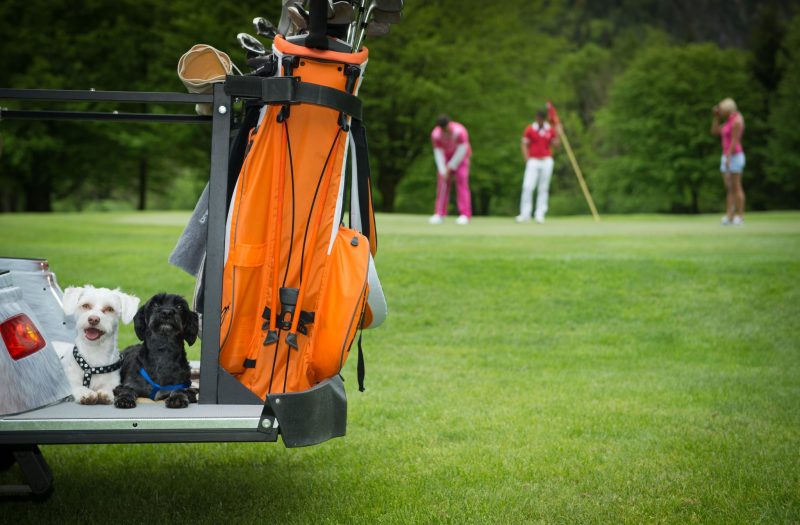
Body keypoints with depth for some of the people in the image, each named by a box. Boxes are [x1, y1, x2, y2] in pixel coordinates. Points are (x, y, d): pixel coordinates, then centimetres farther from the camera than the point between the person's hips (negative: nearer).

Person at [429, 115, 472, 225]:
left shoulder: (459, 131, -34)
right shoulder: (435, 134, -23)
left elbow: (461, 150, -26)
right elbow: (438, 153, -18)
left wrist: (451, 166, -21)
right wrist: (443, 171, -24)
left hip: (460, 157, -3)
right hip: (446, 157, 3)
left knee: (462, 180, -16)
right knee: (442, 181, -7)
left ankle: (465, 215, -20)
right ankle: (439, 214, -7)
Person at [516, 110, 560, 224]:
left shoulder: (550, 130, 6)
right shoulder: (529, 130, 1)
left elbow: (555, 145, 6)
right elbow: (524, 145, 2)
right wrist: (527, 159, -9)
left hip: (547, 161, 2)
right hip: (533, 162, -2)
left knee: (543, 189, 2)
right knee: (527, 187, -12)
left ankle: (540, 215, 6)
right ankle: (525, 214, -7)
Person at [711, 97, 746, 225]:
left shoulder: (736, 121, -16)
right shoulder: (729, 121, 16)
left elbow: (735, 141, -21)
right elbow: (715, 131, 18)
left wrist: (728, 158, -23)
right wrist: (716, 116, 10)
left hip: (735, 157, -10)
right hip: (727, 157, 10)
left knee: (736, 188, -7)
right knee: (729, 189, 5)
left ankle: (740, 216, -3)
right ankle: (729, 216, 4)